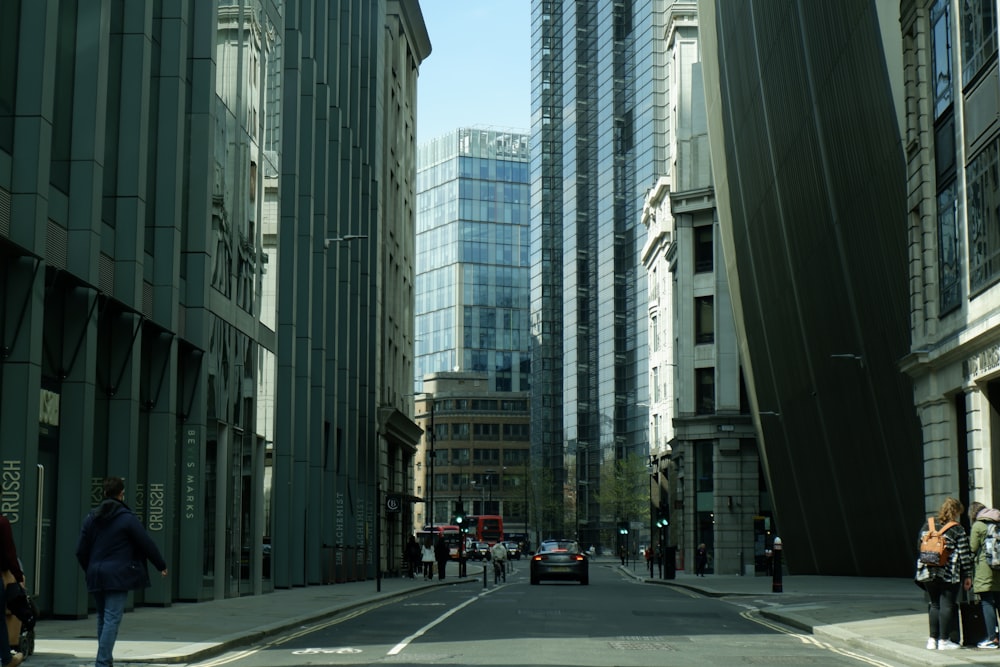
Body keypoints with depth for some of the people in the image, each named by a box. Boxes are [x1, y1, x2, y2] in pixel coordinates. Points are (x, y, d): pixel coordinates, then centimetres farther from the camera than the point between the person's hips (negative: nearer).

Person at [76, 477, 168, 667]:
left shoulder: (91, 518, 8)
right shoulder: (127, 518, -8)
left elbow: (81, 551, 11)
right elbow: (147, 544, -4)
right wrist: (161, 565, 10)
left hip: (96, 576, 6)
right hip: (118, 576, -6)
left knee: (102, 618, 16)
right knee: (112, 619, -8)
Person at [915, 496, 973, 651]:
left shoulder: (928, 524, 8)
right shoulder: (957, 530, -5)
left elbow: (919, 546, 12)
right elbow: (964, 554, -5)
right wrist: (967, 575, 1)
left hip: (928, 572, 5)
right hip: (949, 573, -5)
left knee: (934, 605, 13)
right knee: (947, 605, 1)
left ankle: (932, 639, 12)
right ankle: (943, 640, 1)